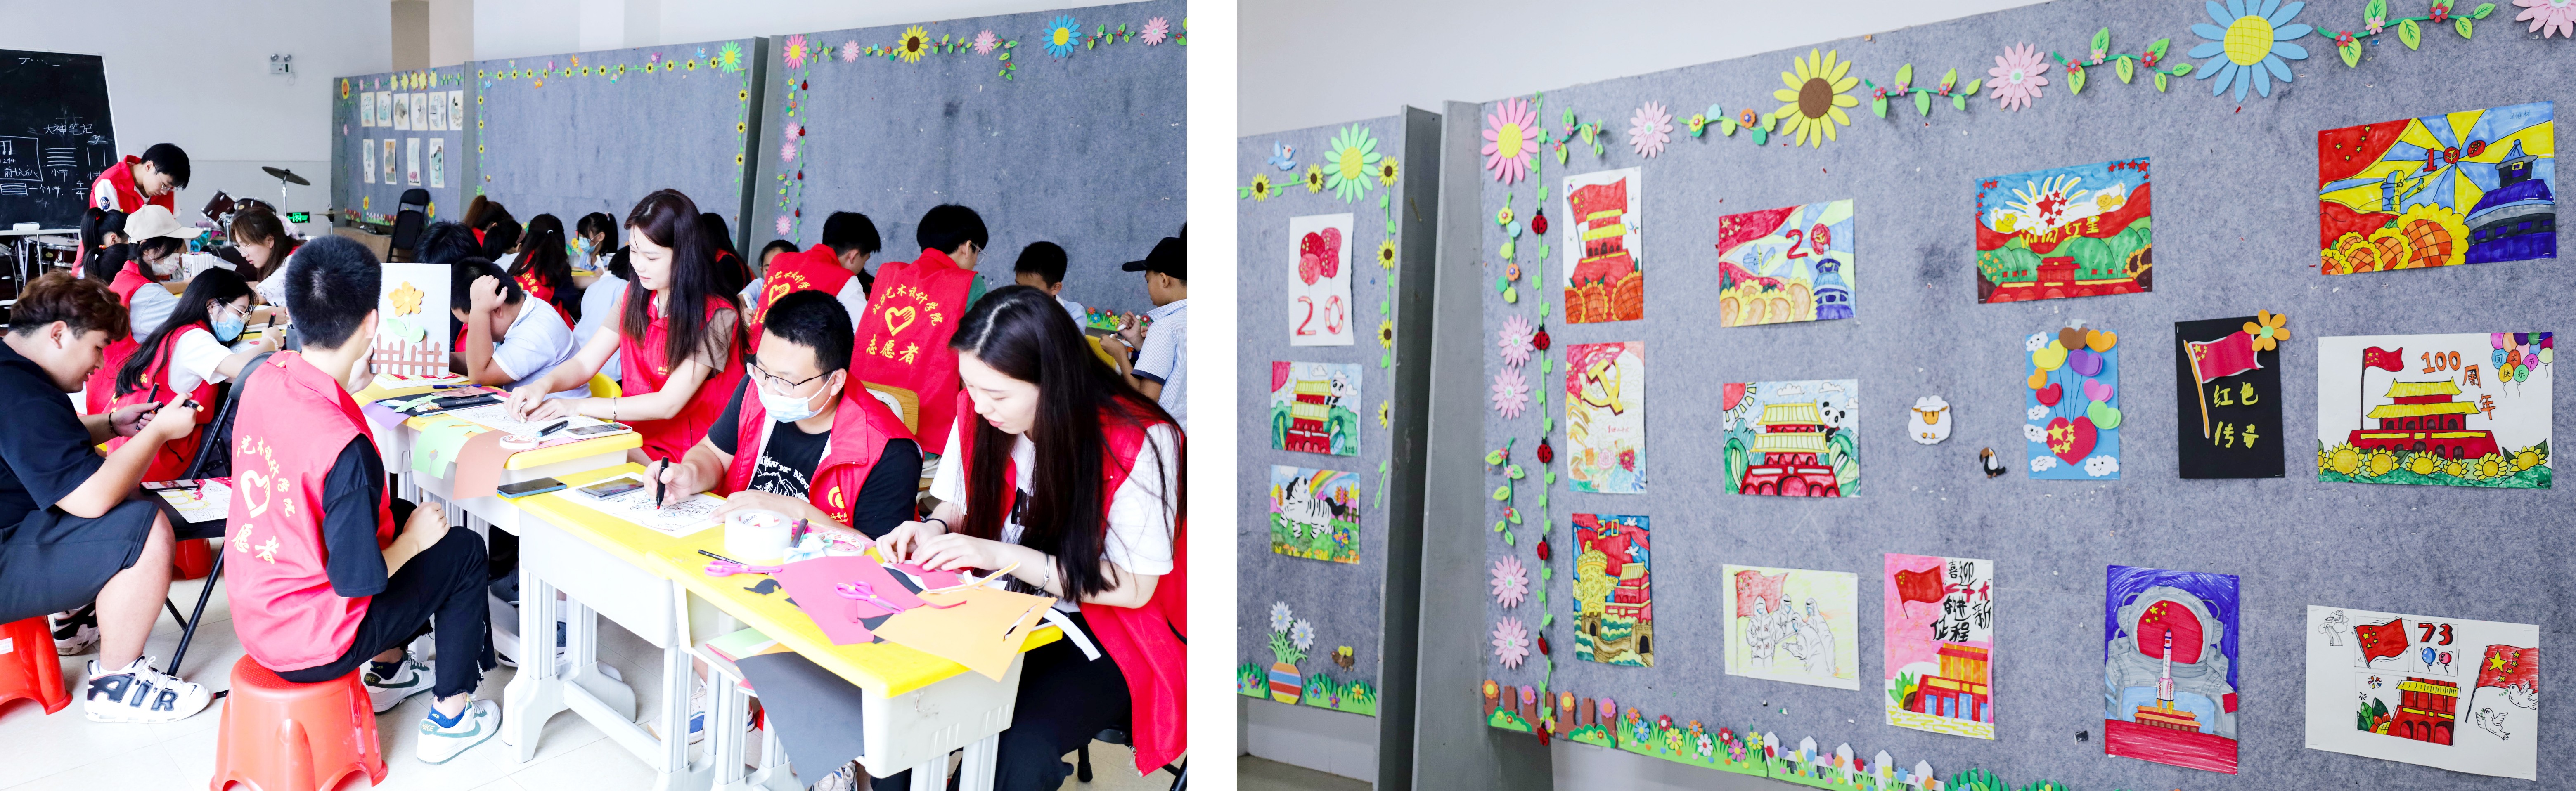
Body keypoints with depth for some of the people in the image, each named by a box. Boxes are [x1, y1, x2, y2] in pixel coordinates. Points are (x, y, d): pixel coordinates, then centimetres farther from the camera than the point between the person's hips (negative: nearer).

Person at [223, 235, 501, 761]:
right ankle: (450, 718, 20)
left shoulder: (264, 378, -9)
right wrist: (412, 540, -9)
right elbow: (358, 579, -26)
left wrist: (345, 389, 11)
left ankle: (386, 672, 38)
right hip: (310, 644, -8)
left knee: (398, 516, 26)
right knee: (464, 550, 9)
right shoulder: (346, 445, -33)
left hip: (252, 614, 8)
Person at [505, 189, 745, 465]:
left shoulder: (716, 316, -16)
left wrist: (579, 406, -20)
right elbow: (584, 363, 6)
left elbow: (668, 404, -19)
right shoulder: (635, 297, 8)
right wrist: (543, 385, -17)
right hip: (634, 438, 6)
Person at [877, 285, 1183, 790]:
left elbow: (1134, 587, -17)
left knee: (1021, 747, -31)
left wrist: (1001, 555, -23)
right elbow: (957, 508, 12)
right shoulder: (976, 413, -6)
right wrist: (934, 530, -13)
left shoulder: (1138, 442, -21)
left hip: (1102, 634, -5)